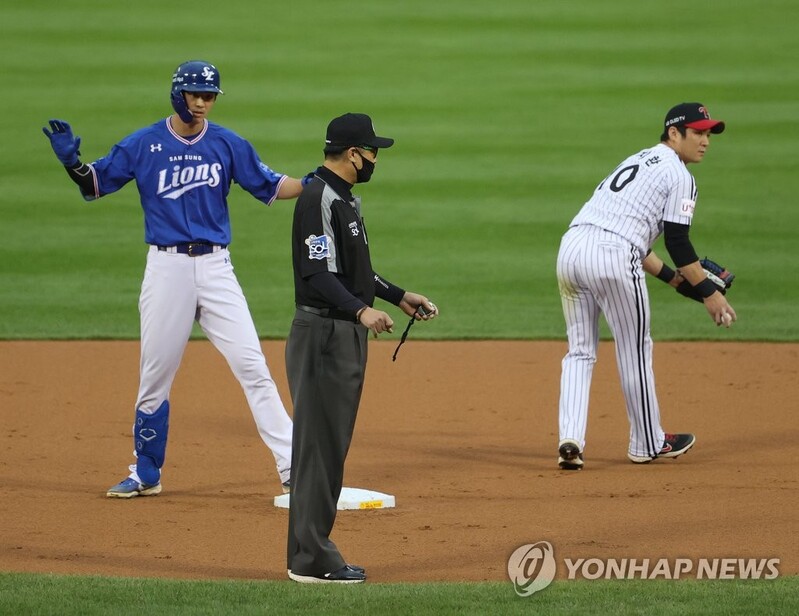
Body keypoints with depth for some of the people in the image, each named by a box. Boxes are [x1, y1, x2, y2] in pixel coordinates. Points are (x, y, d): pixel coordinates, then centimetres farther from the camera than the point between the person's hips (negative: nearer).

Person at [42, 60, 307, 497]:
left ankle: (292, 466, -5)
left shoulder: (228, 145, 4)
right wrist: (71, 161, -14)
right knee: (155, 375, 5)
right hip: (167, 267, 0)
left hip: (215, 266, 0)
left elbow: (268, 186, 9)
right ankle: (145, 474, 18)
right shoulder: (143, 145, 1)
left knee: (252, 366, -6)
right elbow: (94, 185, 6)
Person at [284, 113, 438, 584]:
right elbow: (317, 274, -24)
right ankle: (311, 560, -6)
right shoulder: (319, 199, -16)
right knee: (319, 444, -8)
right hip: (323, 332, -11)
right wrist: (361, 310, -34)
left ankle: (312, 551, 16)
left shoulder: (345, 198, 17)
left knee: (331, 446, 12)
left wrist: (399, 297, 24)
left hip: (347, 335, 11)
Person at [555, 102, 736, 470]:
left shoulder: (636, 162, 29)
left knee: (580, 351, 14)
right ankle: (648, 445, 21)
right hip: (613, 259, -7)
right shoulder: (679, 175, 3)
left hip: (572, 245, 7)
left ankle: (569, 440, 0)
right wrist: (708, 292, 5)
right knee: (635, 352, 9)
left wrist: (671, 276, 32)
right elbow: (677, 242, -3)